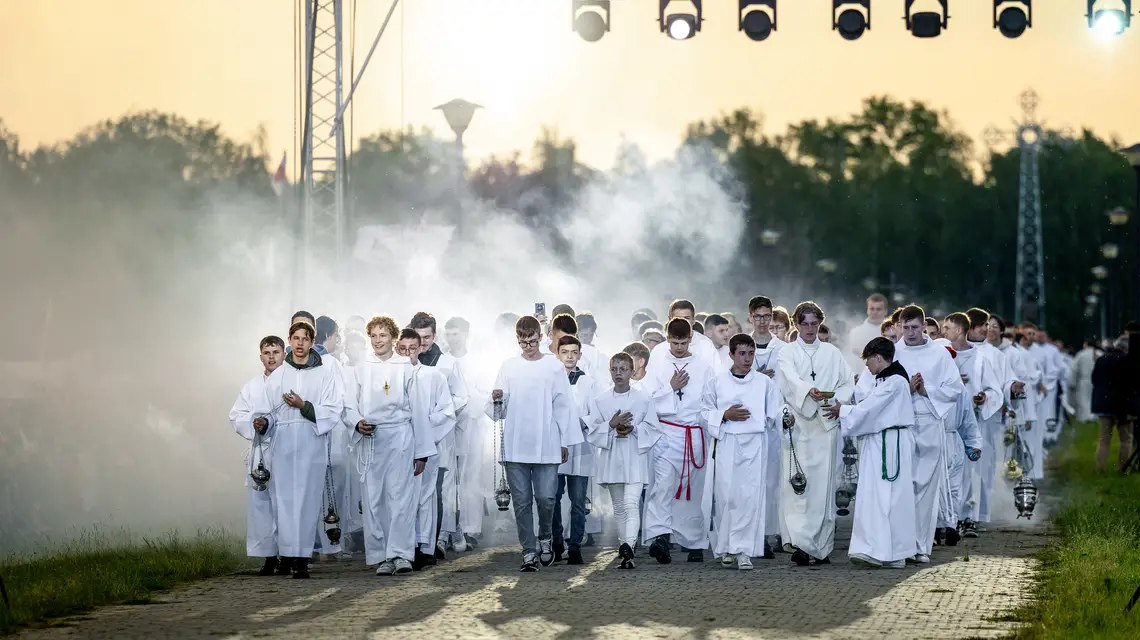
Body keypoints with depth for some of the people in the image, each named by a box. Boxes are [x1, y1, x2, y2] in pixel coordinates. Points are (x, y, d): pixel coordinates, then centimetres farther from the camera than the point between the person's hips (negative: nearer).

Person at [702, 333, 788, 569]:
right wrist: (725, 415, -7)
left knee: (751, 496, -7)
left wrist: (785, 418, -12)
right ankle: (726, 548, 12)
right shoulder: (717, 380, 5)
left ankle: (744, 551, -4)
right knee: (726, 495, -2)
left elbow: (774, 411, 7)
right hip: (727, 443, 0)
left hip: (754, 444, 0)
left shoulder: (764, 382, 7)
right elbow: (706, 411, 9)